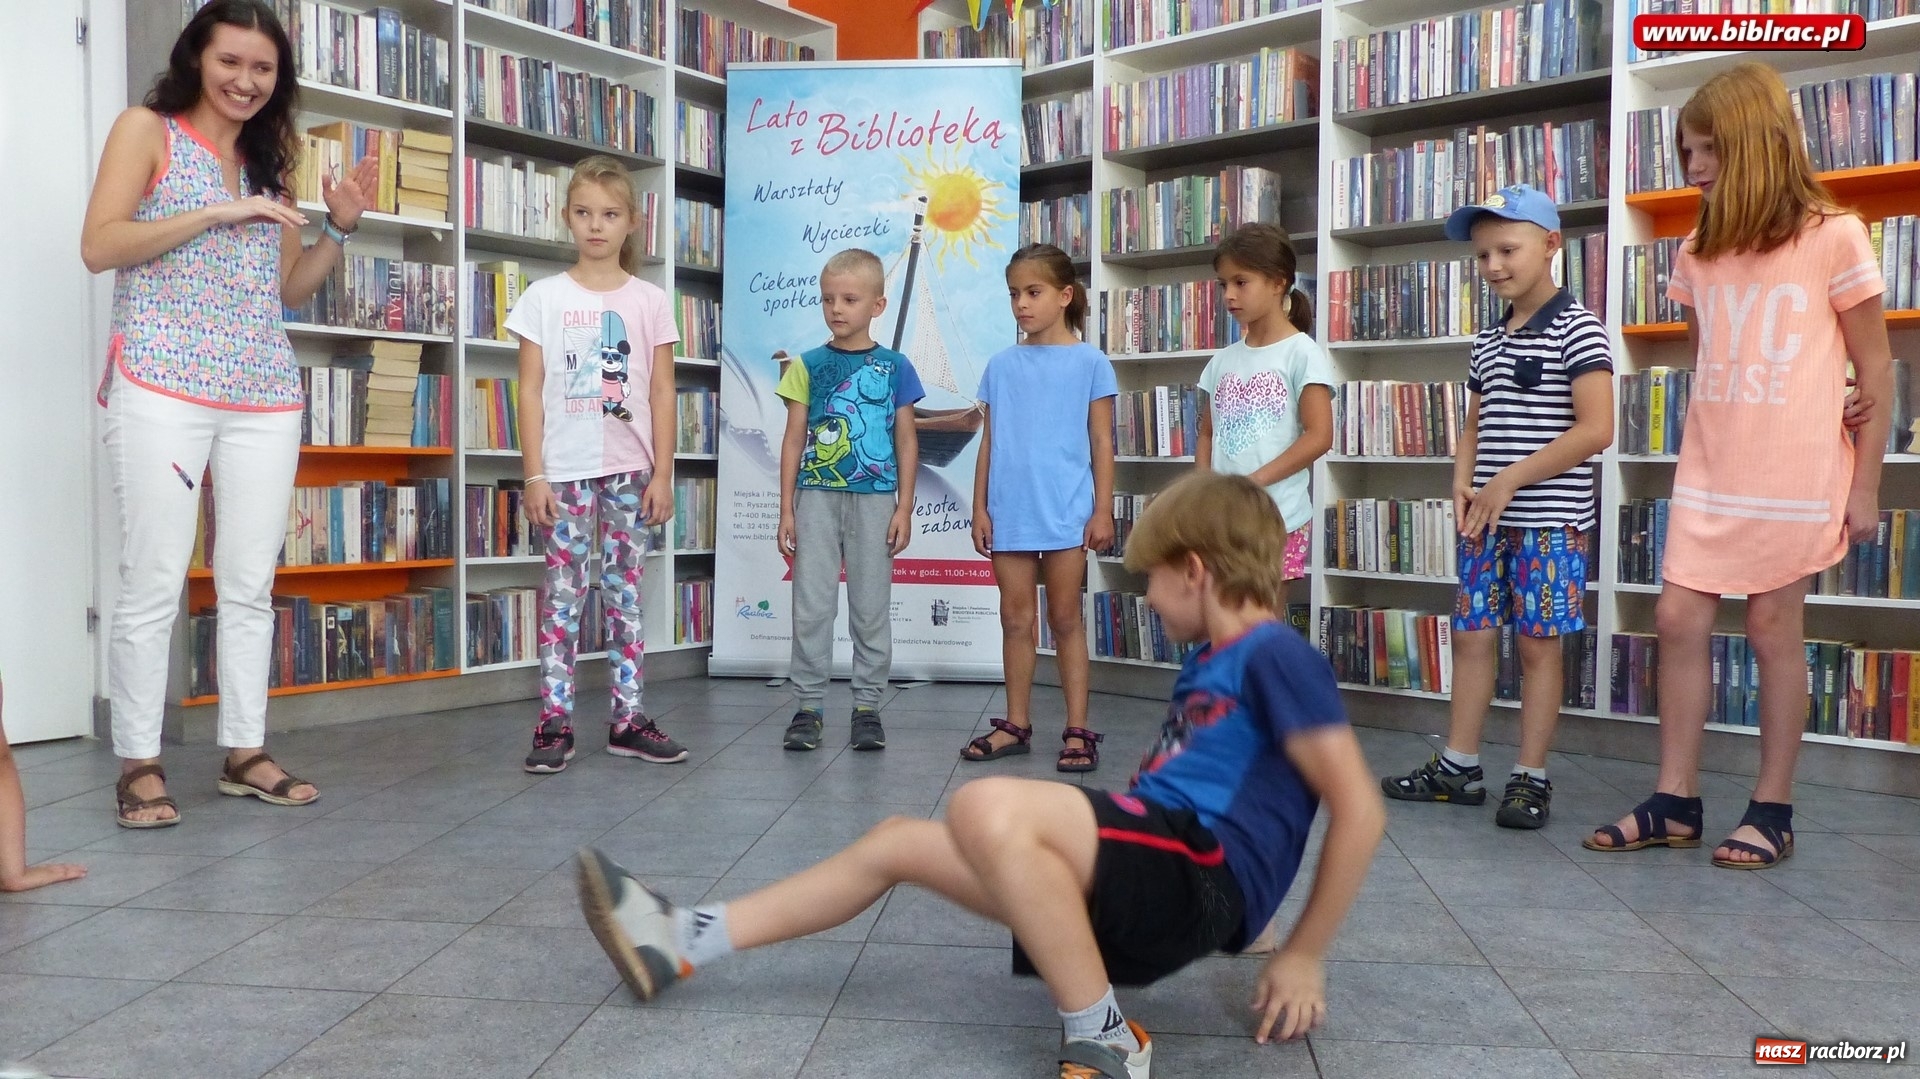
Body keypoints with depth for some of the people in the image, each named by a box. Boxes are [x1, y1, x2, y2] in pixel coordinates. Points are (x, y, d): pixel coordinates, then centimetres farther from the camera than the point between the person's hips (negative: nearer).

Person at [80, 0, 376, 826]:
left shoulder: (269, 161, 20)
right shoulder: (147, 130, 6)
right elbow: (98, 246, -6)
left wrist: (339, 228, 5)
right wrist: (218, 213, -13)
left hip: (265, 398, 5)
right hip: (163, 389, -5)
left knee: (252, 583, 5)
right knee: (155, 583, -5)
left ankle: (245, 752, 13)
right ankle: (138, 763, 4)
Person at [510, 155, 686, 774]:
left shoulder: (651, 302, 6)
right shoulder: (544, 297, 3)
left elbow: (661, 392, 4)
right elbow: (531, 391, 0)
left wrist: (662, 473, -2)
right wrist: (535, 474, -6)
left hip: (630, 470, 1)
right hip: (566, 469, -1)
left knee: (626, 590, 6)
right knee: (563, 591, 1)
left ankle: (627, 719, 12)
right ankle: (554, 721, 5)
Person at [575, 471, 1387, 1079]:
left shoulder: (1276, 656, -7)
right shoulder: (1208, 665, 22)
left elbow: (1360, 810, -12)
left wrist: (1303, 956, -8)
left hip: (1196, 880, -10)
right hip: (1151, 878, 10)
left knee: (986, 807, -33)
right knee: (896, 843, 10)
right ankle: (681, 944, 17)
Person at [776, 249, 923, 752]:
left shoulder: (894, 366, 4)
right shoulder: (809, 365, 5)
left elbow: (906, 441, 5)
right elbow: (794, 438, 6)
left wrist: (904, 508, -1)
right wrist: (786, 509, 1)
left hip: (874, 500, 0)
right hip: (817, 497, 1)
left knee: (872, 606, 5)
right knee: (811, 605, 1)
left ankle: (867, 706, 15)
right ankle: (809, 706, 9)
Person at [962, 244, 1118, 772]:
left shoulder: (1089, 362, 0)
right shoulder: (1001, 365, 8)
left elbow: (1102, 444, 0)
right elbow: (989, 442, 10)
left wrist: (1103, 510, -5)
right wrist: (980, 507, 5)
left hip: (1067, 514, -3)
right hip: (1009, 514, 3)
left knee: (1065, 619, 4)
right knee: (1015, 619, 10)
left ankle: (1078, 731, 12)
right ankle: (1016, 725, 20)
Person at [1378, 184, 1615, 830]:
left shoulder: (1576, 329, -9)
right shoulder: (1487, 342, 13)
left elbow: (1595, 429, -17)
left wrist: (1509, 481, -17)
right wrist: (1462, 485, -1)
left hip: (1551, 521, -7)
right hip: (1488, 519, 7)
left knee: (1537, 646, 0)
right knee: (1471, 635, 8)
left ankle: (1531, 778, 10)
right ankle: (1458, 767, 18)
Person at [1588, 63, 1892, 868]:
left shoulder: (1834, 237, -5)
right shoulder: (1697, 253, 9)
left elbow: (1875, 368, -2)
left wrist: (1864, 485, -3)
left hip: (1796, 477, -5)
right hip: (1708, 475, 5)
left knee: (1774, 628, 2)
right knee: (1679, 619, 1)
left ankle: (1772, 809, 15)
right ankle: (1675, 801, 11)